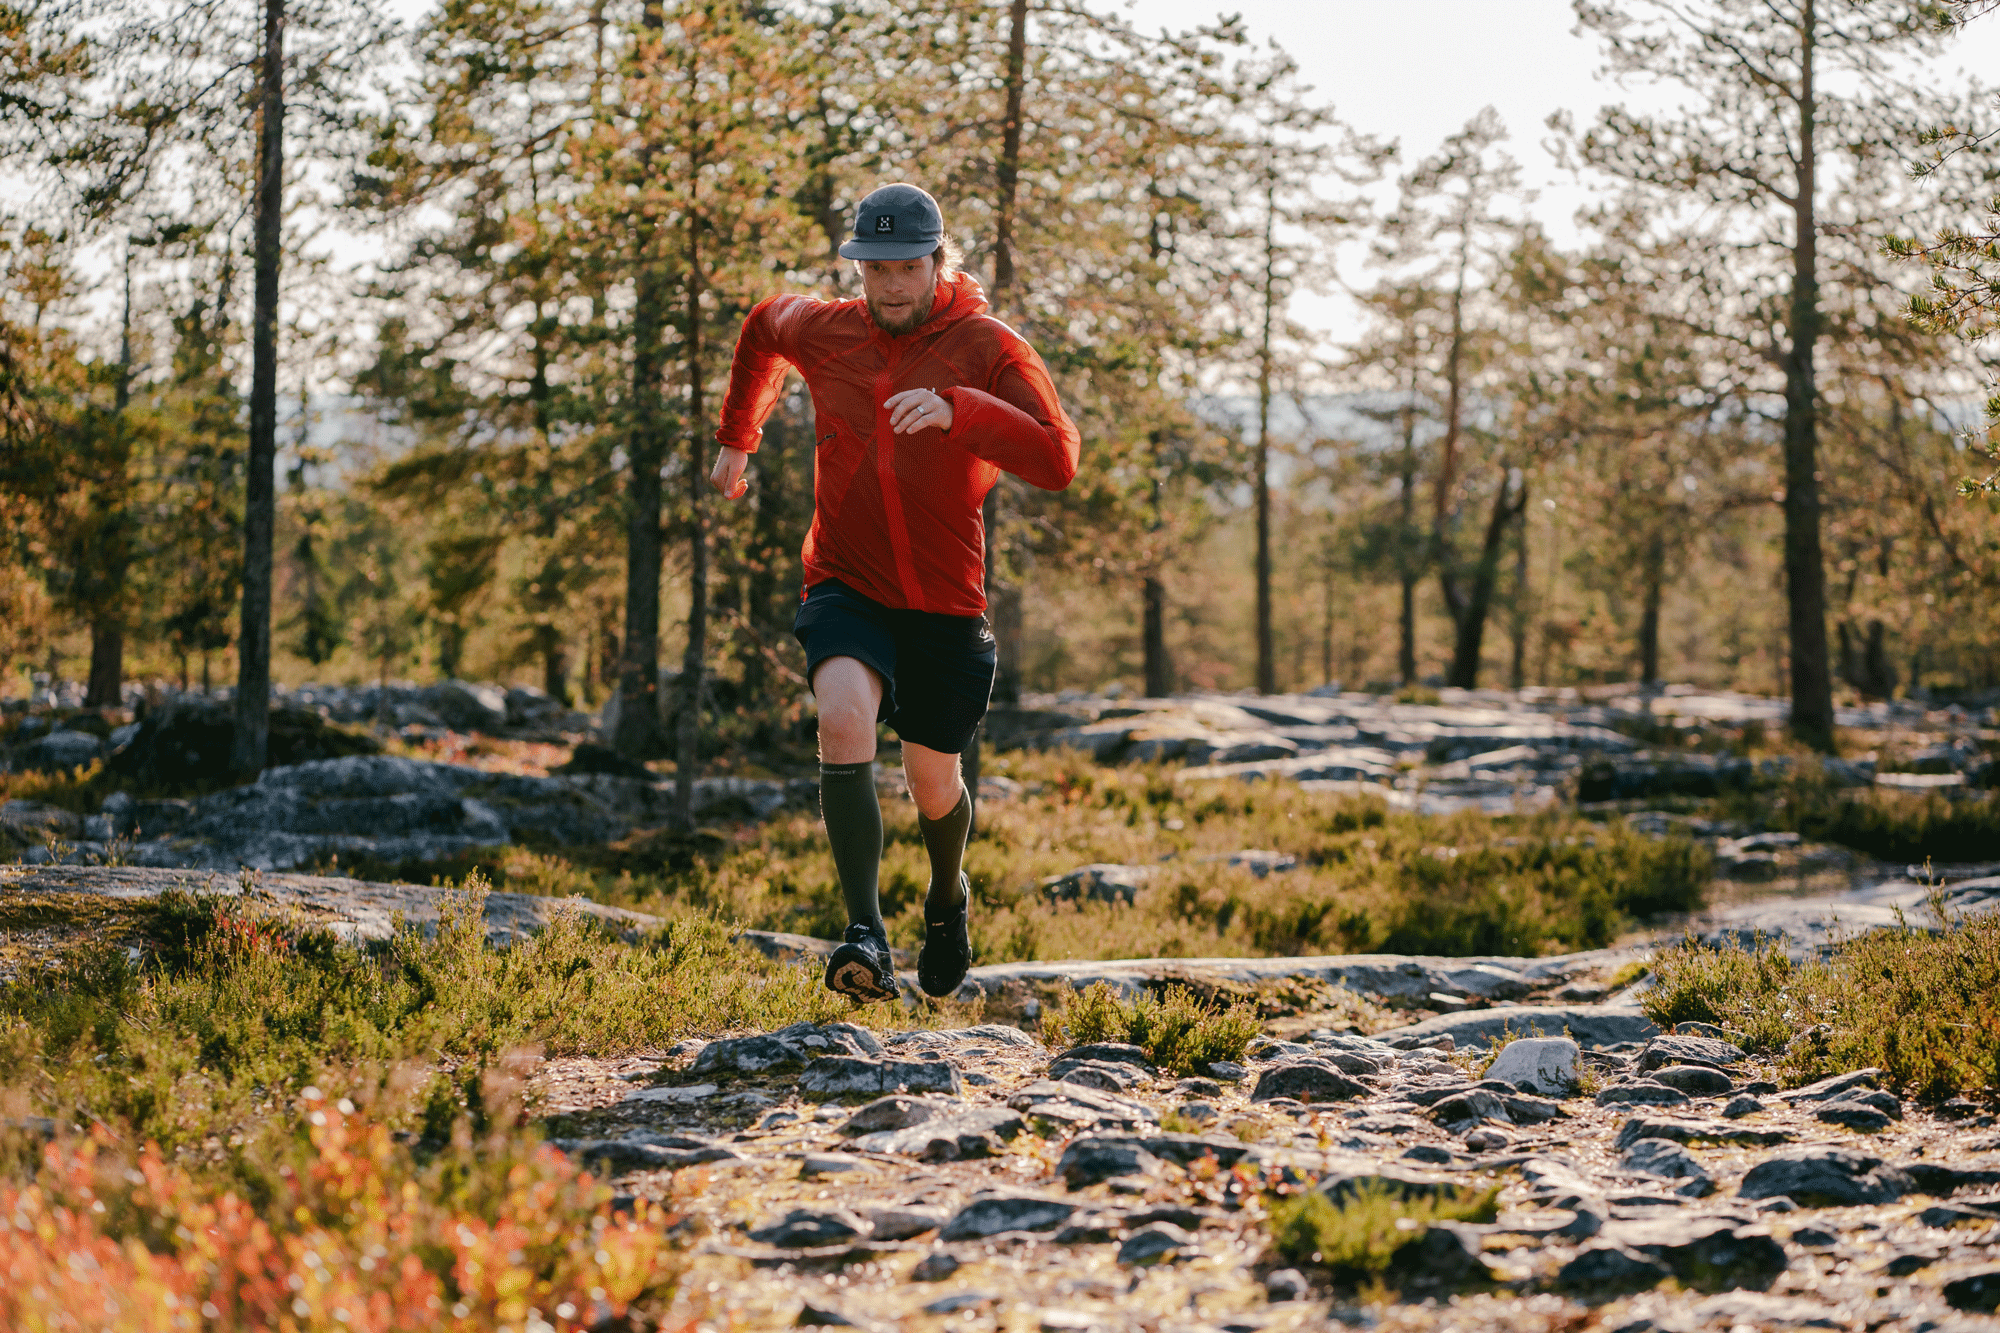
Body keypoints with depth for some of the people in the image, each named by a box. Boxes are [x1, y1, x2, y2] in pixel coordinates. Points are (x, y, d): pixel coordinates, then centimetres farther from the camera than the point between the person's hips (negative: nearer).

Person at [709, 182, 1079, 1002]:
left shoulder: (989, 349, -9)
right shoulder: (822, 331, 2)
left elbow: (1057, 463, -23)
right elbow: (763, 327, 28)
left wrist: (956, 409, -36)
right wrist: (737, 435, 31)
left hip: (945, 604, -1)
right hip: (845, 588, 1)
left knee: (932, 785, 12)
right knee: (845, 714, -30)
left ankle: (948, 896, 49)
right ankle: (865, 934, -36)